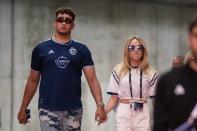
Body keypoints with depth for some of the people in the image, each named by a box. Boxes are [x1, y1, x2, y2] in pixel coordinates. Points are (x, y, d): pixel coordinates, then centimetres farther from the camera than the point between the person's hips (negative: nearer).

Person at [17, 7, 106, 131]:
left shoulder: (81, 50, 6)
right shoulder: (41, 49, 6)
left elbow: (92, 79, -2)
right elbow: (33, 81, 12)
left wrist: (100, 104, -15)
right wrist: (23, 108, 9)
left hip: (74, 110, 1)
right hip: (48, 109, -1)